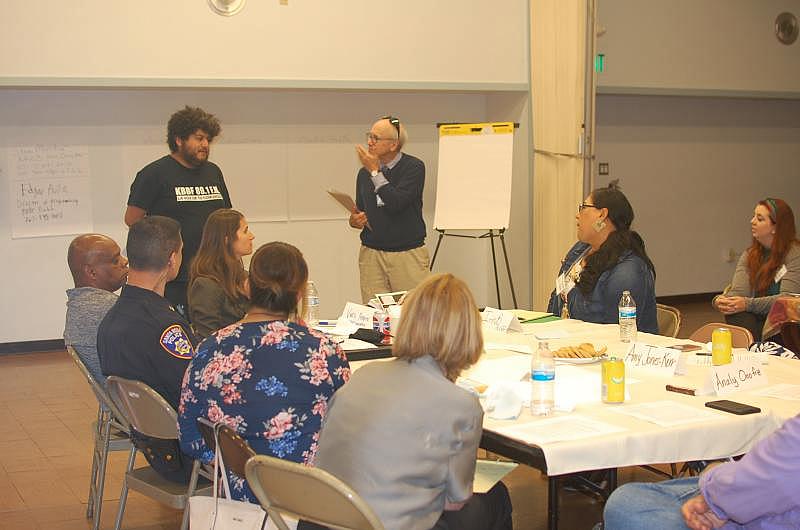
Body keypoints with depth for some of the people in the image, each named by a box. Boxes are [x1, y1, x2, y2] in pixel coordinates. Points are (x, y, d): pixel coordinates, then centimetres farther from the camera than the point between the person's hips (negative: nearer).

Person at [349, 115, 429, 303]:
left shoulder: (413, 167, -6)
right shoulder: (364, 172, 10)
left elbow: (397, 203, -20)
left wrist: (375, 172, -13)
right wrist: (354, 220, -1)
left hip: (408, 254, -4)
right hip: (371, 253, 4)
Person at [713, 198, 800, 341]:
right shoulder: (749, 255, 13)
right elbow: (739, 291, 0)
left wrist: (748, 304, -28)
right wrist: (719, 300, -24)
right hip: (757, 321, 4)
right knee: (736, 315, -29)